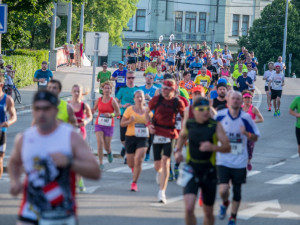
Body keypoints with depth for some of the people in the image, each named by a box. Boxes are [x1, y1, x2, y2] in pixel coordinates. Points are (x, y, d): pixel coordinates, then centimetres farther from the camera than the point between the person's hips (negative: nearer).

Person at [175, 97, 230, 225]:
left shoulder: (215, 126, -7)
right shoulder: (189, 124, 0)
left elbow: (227, 147, -11)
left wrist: (213, 147, -28)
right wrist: (178, 150, 10)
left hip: (209, 171, 0)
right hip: (191, 170, 0)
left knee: (208, 212, 11)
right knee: (189, 208, -17)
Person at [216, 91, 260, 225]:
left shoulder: (246, 118, -4)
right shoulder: (220, 116, -5)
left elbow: (255, 137, 2)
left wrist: (246, 133, -18)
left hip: (240, 162, 1)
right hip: (223, 160, -1)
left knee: (237, 191, 8)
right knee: (223, 190, -14)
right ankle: (225, 204, 20)